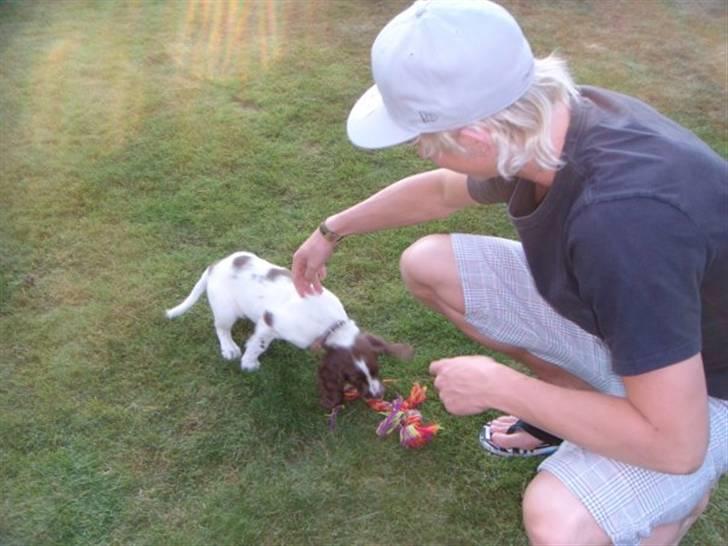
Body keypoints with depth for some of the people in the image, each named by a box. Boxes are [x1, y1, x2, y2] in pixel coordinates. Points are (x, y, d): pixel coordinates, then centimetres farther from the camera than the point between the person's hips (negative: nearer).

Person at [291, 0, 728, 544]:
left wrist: (498, 387, -26)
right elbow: (442, 190, 8)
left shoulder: (623, 217, -42)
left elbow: (675, 443, -34)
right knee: (426, 265, 0)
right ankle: (578, 398, 14)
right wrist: (332, 230, 14)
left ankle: (682, 495, 5)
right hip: (610, 309, 7)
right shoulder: (542, 118, -16)